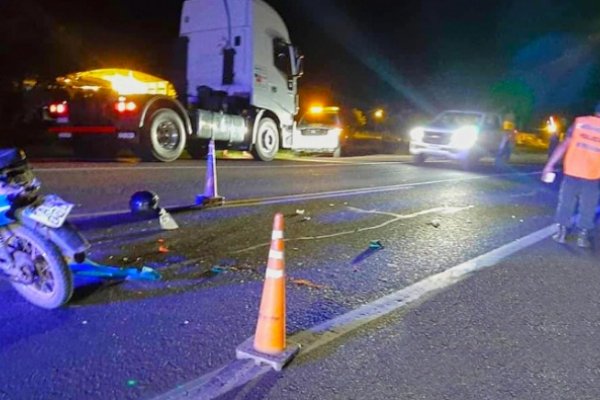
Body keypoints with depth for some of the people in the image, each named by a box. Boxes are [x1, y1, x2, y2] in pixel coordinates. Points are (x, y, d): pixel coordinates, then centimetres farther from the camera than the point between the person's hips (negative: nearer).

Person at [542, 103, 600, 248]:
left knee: (566, 204, 13)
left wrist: (550, 164, -2)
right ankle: (583, 236, 17)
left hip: (571, 173, 1)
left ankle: (562, 232, 17)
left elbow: (564, 145, -4)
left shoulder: (579, 122, 0)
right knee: (587, 209, 12)